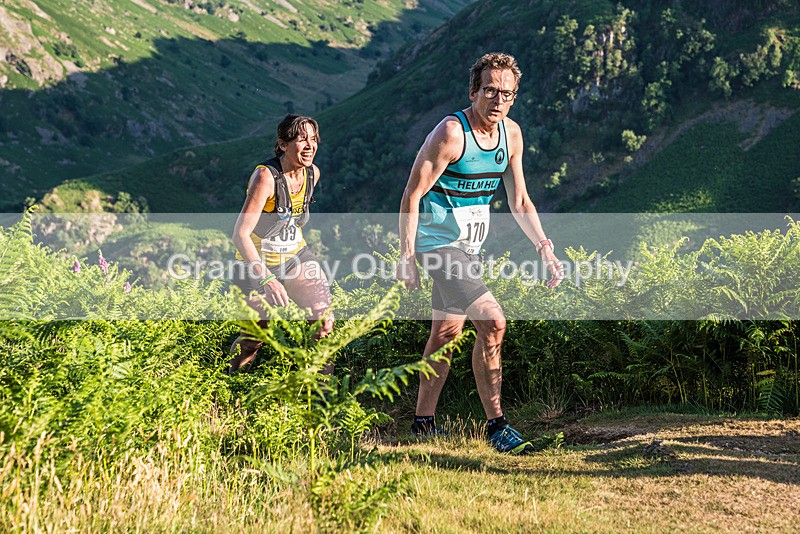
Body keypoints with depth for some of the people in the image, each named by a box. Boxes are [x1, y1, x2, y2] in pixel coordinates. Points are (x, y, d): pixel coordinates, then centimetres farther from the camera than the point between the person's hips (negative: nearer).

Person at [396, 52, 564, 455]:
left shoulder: (511, 134, 3)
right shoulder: (451, 133, -19)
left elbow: (520, 202, 11)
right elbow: (412, 195, -16)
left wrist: (544, 248, 0)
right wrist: (407, 257, -21)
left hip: (469, 246, 8)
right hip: (440, 242, -8)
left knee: (448, 331, 15)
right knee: (493, 322, -19)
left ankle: (424, 422, 26)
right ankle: (496, 425, -11)